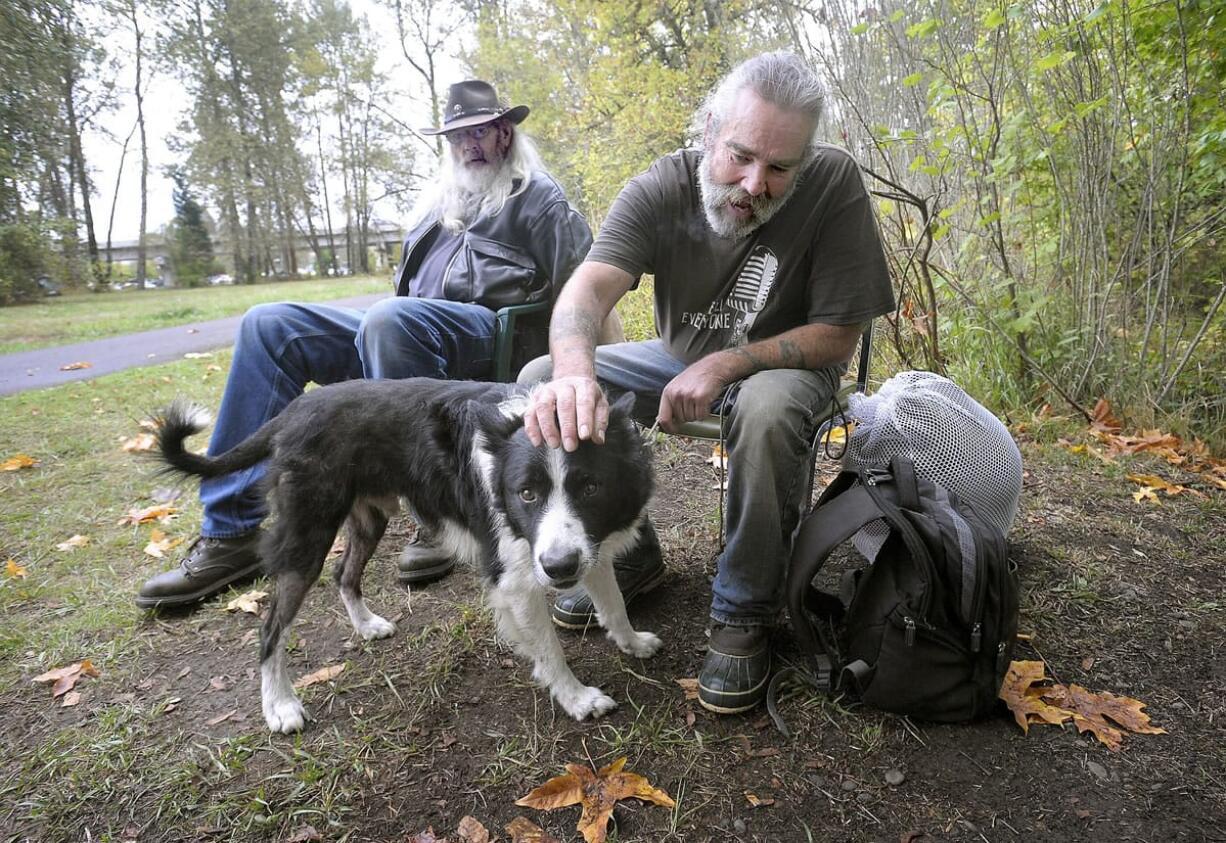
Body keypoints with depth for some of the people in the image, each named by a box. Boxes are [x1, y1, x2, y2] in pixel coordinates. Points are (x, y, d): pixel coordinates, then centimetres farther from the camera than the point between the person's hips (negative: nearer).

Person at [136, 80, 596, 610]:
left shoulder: (537, 195, 11)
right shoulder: (439, 200, 31)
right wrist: (392, 321, 17)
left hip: (484, 330, -7)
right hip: (404, 332, 7)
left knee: (389, 319, -39)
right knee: (268, 325, -9)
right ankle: (230, 531, -14)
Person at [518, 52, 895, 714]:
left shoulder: (833, 184, -21)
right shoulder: (659, 189, -17)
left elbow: (838, 337, -19)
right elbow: (587, 288, -33)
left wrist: (726, 364, -32)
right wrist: (574, 372, -55)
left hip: (782, 365, -3)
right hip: (680, 359, 3)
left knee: (767, 409, -39)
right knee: (540, 383, -12)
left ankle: (744, 614, -16)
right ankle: (625, 552, 5)